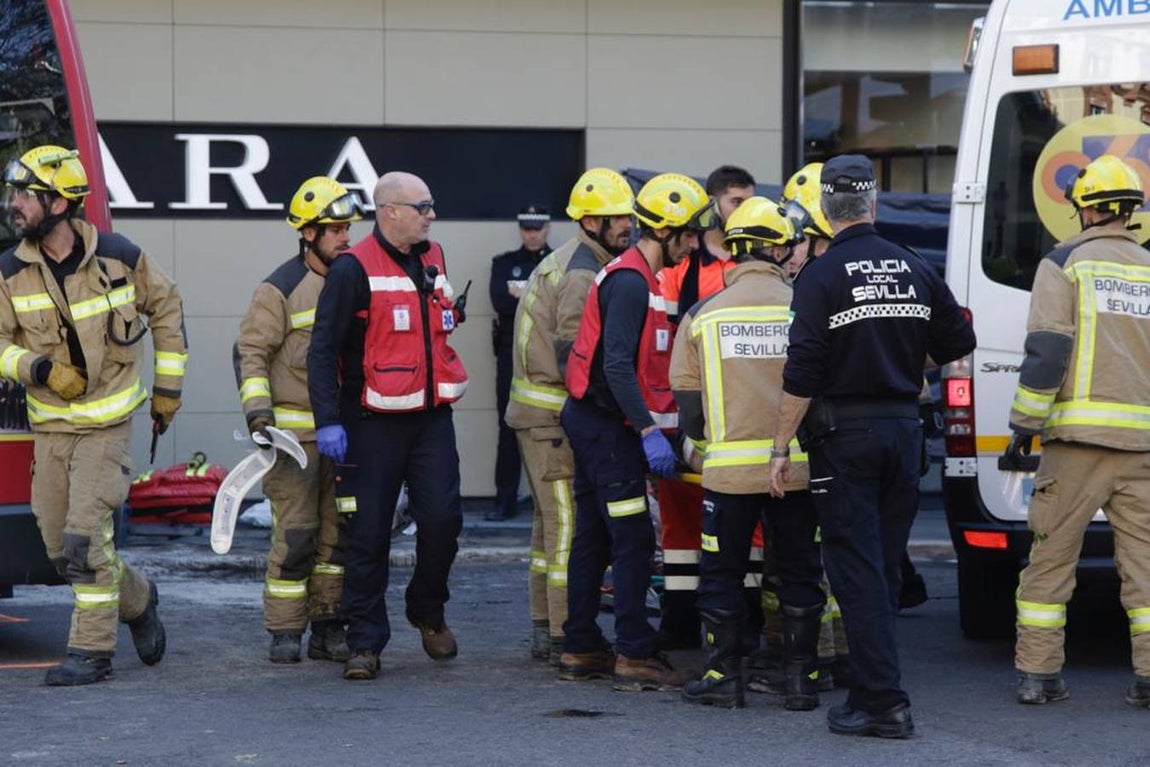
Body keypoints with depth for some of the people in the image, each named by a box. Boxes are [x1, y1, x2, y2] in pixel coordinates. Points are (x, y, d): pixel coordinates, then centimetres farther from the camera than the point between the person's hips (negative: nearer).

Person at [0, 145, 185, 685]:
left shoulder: (118, 257, -8)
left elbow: (166, 308, 7)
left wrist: (167, 389, 7)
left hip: (107, 424, -4)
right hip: (50, 426, 4)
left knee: (84, 536, -13)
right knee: (59, 546, 6)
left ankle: (92, 650, -4)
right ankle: (136, 599, 30)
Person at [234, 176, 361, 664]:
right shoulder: (281, 290, -8)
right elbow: (250, 353, -8)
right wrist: (257, 411, -19)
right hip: (293, 431, -6)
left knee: (338, 530, 6)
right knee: (295, 533, -6)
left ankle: (327, 628, 14)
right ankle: (284, 632, 1)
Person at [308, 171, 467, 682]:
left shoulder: (431, 258, 12)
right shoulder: (353, 269, -10)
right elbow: (323, 349, -12)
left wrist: (450, 314, 11)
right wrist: (328, 422, -18)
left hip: (431, 417, 5)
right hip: (374, 423, -5)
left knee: (442, 519, -3)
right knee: (368, 534, -2)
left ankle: (428, 612, 21)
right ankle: (365, 642, 6)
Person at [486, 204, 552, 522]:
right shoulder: (504, 263, 14)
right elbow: (500, 301, -4)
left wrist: (524, 295, -10)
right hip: (512, 354, 1)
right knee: (509, 428, 0)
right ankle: (505, 500, 3)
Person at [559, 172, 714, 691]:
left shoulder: (636, 278, 16)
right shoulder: (631, 282, -17)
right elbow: (618, 366, -25)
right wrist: (650, 431, -27)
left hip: (592, 421, 11)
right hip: (607, 426, -11)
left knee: (594, 537, 13)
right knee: (634, 539, -9)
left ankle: (580, 649, 18)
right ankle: (635, 656, -8)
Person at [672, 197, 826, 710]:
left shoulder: (703, 315, 1)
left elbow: (687, 400, 6)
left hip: (728, 469, 0)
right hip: (796, 467, 0)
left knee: (722, 574, 11)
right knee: (799, 573, 10)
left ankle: (724, 677, 12)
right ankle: (801, 679, 13)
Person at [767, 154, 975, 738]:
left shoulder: (822, 277, -11)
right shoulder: (916, 271, 5)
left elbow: (801, 374, -14)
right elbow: (958, 344, 14)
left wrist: (780, 448, -8)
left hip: (844, 434, -5)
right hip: (904, 428, 5)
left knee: (856, 571, -4)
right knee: (885, 567, 13)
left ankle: (883, 702, -9)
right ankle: (871, 686, 19)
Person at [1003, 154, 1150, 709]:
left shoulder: (1065, 263, -1)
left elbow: (1046, 351, -8)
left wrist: (1024, 425, -4)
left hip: (1079, 435, -3)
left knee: (1051, 557, 3)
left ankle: (1038, 673, 2)